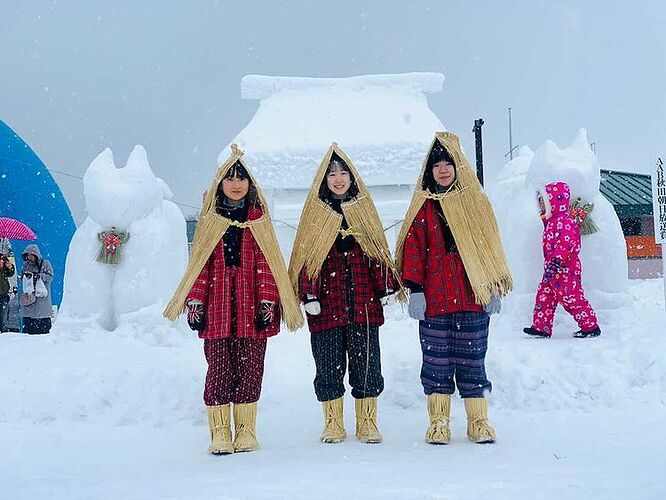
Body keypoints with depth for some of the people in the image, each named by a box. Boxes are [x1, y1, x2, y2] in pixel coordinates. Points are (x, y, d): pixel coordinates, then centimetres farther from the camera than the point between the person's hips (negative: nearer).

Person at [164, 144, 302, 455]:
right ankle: (219, 433, 7)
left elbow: (266, 262, 3)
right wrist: (195, 301, -1)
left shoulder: (258, 218, 8)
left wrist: (268, 301, -5)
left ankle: (246, 432, 12)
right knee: (218, 368, -1)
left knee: (249, 368, 2)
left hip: (251, 304, 0)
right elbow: (200, 261, 6)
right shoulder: (210, 219, 9)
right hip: (217, 304, 0)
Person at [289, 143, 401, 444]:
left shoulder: (364, 210, 11)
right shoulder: (315, 213, 6)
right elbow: (307, 256, 1)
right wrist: (309, 295, -6)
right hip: (327, 304, -1)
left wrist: (387, 287, 5)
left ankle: (367, 424, 13)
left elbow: (379, 250, 11)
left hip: (363, 302, 1)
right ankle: (333, 425, 14)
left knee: (366, 363, 3)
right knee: (329, 366, 3)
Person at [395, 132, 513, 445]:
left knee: (472, 360, 5)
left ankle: (478, 421, 13)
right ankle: (438, 422, 12)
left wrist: (494, 288, 4)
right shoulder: (423, 206, 5)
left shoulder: (476, 203, 9)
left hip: (473, 296, 1)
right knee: (437, 361, 3)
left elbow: (489, 245, 9)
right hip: (434, 298, 0)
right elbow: (413, 249, 1)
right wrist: (414, 290, -6)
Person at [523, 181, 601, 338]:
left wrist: (557, 260, -31)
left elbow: (567, 243, -27)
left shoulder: (563, 221, -17)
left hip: (565, 269, -10)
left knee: (571, 298, -5)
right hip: (553, 269, 10)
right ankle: (541, 327, 15)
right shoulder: (552, 220, 15)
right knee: (544, 296, 9)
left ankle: (591, 326, 5)